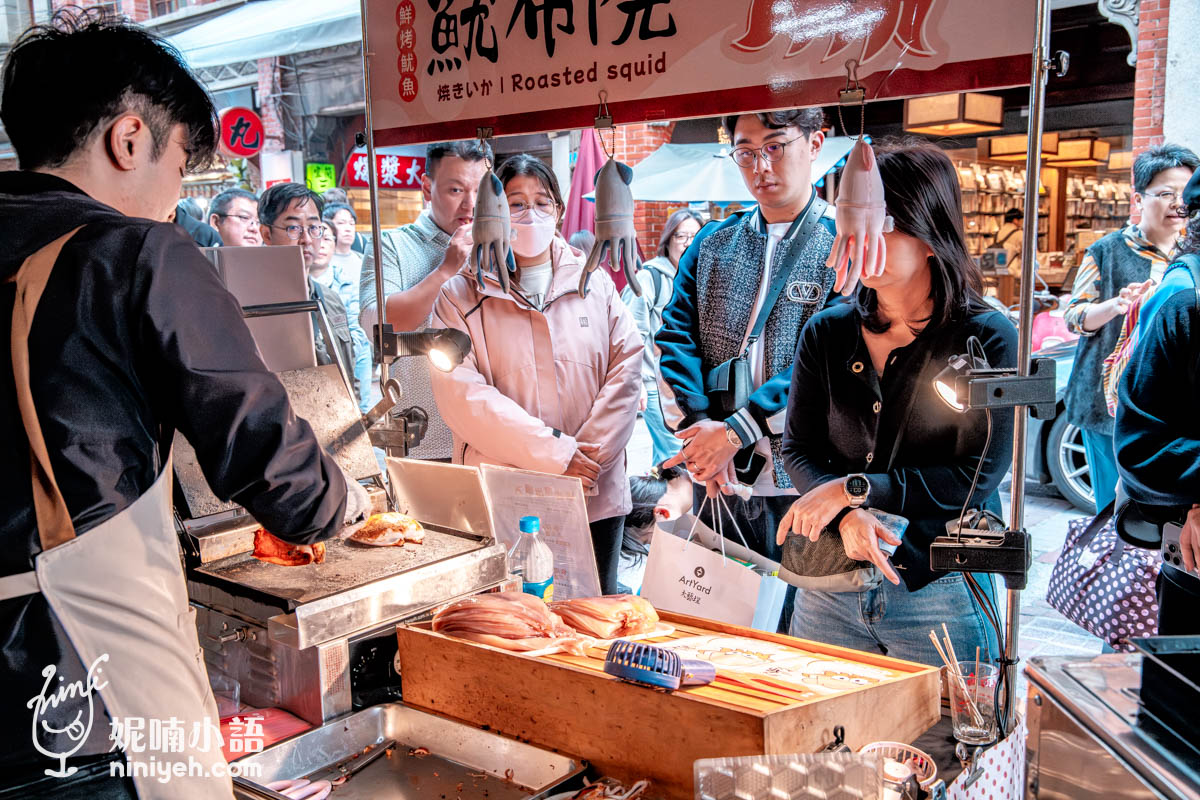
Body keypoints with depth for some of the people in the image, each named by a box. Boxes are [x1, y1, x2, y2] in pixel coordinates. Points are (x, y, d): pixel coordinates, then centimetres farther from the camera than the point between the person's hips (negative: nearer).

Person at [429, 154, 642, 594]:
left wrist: (589, 453, -9)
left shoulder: (593, 282, 10)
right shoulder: (462, 294, 1)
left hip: (597, 496, 3)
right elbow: (460, 391, -10)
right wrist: (553, 453, -16)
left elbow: (627, 366, 4)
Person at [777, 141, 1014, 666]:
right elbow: (798, 451, 3)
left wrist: (853, 489, -16)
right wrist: (847, 517, -16)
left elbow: (977, 479, -13)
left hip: (940, 591, -3)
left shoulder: (988, 340, -8)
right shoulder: (828, 333, 3)